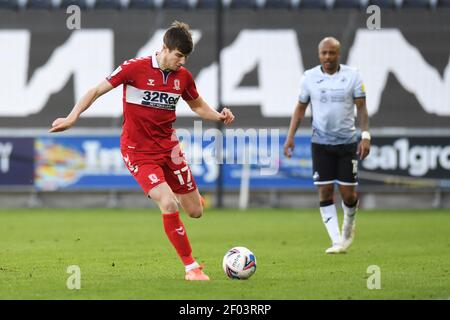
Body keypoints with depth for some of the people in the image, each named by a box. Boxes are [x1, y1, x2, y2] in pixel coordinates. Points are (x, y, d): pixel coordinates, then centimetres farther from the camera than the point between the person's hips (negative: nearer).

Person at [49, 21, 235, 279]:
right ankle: (191, 267, -9)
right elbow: (97, 91, -7)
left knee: (196, 211, 5)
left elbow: (198, 105, 17)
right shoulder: (135, 68, -15)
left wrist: (218, 116, -4)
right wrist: (72, 117, -16)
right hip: (138, 151, -5)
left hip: (168, 146, 5)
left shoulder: (183, 76, 1)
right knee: (169, 205, -23)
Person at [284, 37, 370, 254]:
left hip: (347, 141, -1)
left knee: (348, 193, 0)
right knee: (325, 192, -6)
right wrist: (290, 136, 1)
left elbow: (361, 107, -1)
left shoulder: (352, 75, -2)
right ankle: (337, 241, -2)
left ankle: (348, 228, 30)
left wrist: (365, 135, -12)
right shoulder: (309, 77, 1)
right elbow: (300, 108, 9)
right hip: (320, 143, 1)